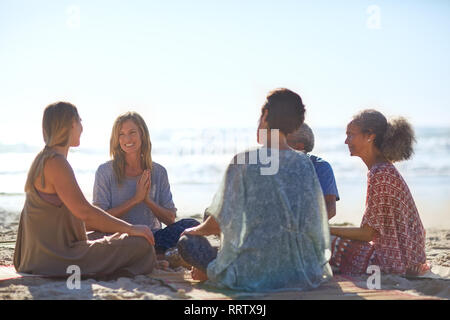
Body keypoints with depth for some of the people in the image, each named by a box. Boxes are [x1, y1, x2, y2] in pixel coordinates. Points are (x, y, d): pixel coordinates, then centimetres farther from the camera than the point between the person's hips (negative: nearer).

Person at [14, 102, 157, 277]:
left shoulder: (44, 159, 16)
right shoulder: (56, 162, -16)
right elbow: (84, 211, -21)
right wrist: (131, 229, -13)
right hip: (55, 260, -11)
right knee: (141, 246, -17)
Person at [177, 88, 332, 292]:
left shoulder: (243, 163, -11)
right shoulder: (305, 165, 1)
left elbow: (219, 223, -4)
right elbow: (314, 226, 11)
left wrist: (194, 231, 20)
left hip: (252, 274, -5)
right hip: (301, 272, 5)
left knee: (188, 242, 17)